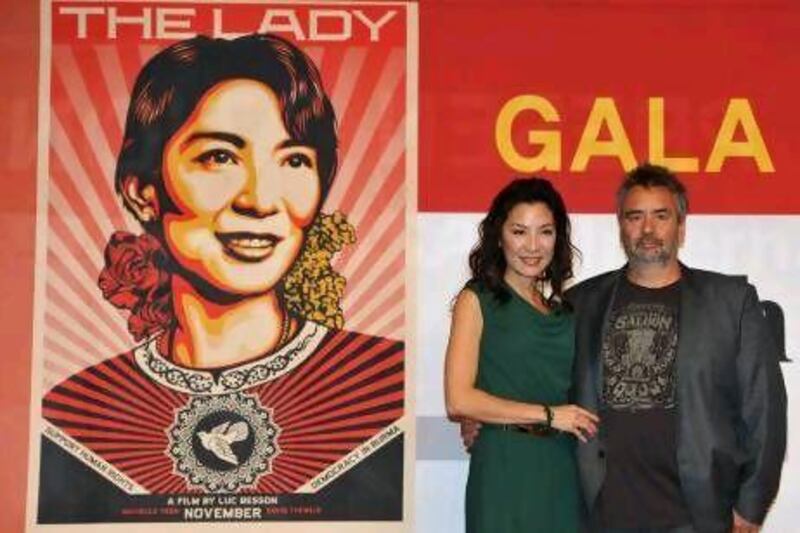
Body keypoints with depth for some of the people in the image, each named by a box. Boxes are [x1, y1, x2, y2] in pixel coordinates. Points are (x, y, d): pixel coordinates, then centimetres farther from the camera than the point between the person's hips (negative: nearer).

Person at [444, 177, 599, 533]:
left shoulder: (561, 309, 14)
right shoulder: (477, 300, -1)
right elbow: (459, 400, -10)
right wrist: (548, 415, -8)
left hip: (563, 472, 5)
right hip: (506, 467, -5)